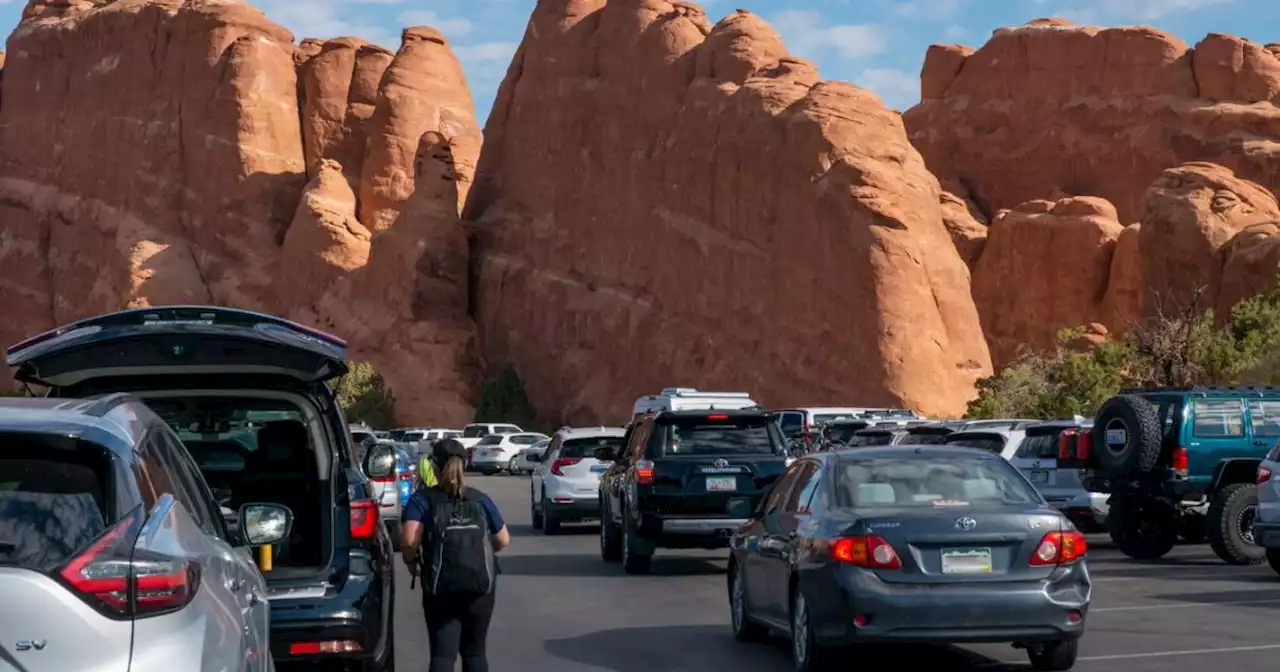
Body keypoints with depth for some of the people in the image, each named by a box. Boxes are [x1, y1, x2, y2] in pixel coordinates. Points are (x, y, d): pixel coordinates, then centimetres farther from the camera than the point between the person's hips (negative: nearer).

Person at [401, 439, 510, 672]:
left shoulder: (423, 499, -2)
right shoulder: (481, 500, 8)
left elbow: (409, 540, -17)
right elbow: (503, 540, 11)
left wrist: (411, 561, 2)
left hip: (441, 587, -3)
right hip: (480, 585, 3)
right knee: (474, 651, 16)